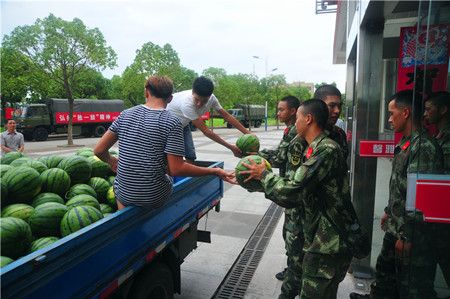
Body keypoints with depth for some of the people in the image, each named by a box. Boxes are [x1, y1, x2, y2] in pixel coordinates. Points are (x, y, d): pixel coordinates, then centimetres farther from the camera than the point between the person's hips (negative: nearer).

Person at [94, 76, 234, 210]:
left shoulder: (125, 114, -2)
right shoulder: (172, 122, -14)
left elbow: (99, 150, -1)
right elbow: (176, 169, -18)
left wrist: (111, 161, 21)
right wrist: (215, 172, -10)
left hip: (124, 194, 3)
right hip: (155, 198, -2)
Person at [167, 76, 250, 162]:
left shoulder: (211, 98, -25)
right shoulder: (187, 104, -43)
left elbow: (227, 116, -11)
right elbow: (205, 131, -38)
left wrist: (247, 132, -16)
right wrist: (231, 147, -36)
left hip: (183, 124, 6)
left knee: (191, 156, -1)